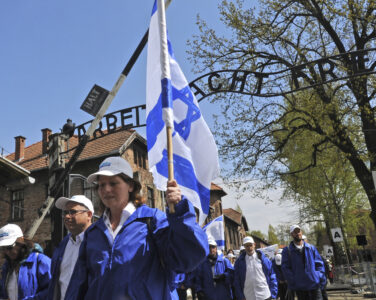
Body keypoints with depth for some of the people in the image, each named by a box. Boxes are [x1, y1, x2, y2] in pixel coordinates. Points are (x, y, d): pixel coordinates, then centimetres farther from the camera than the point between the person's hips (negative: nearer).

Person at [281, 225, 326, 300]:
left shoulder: (311, 248, 10)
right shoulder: (287, 251, 3)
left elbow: (319, 264, 9)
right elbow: (285, 268, -2)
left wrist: (320, 279, -4)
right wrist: (293, 282, -12)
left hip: (315, 285, 1)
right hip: (299, 287, -1)